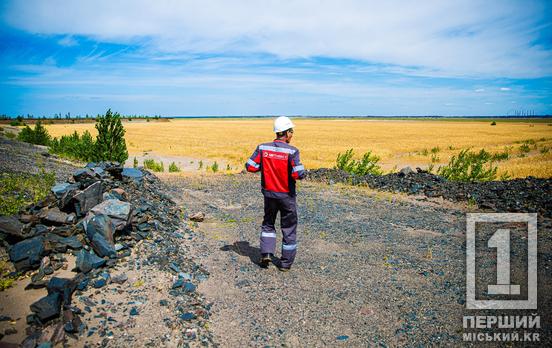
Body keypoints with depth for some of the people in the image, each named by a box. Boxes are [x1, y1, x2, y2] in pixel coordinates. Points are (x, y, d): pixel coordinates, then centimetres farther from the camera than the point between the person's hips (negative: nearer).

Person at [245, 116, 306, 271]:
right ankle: (285, 263, 19)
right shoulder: (291, 151, -17)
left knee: (268, 224, 24)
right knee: (289, 228, 12)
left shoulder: (263, 148, -5)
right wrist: (300, 169, -2)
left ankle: (266, 254, 10)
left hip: (269, 193, 3)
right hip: (286, 195, -3)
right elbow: (298, 174, -24)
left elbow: (250, 166, -6)